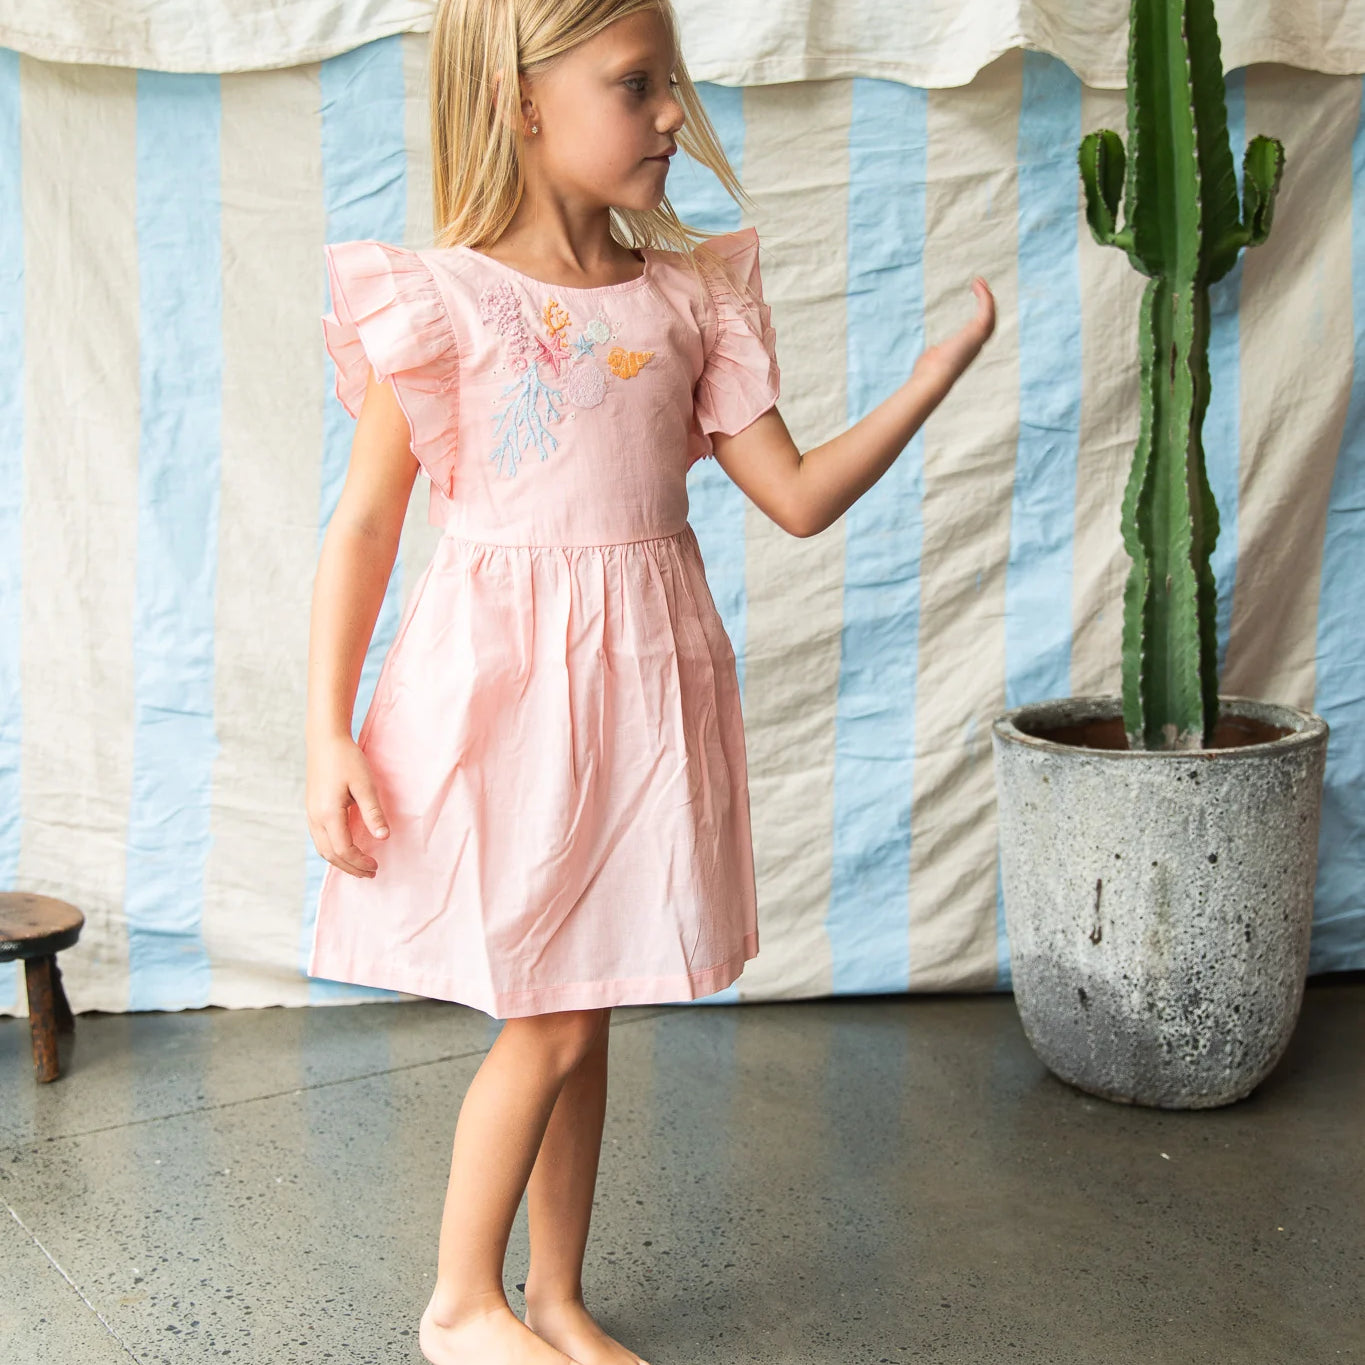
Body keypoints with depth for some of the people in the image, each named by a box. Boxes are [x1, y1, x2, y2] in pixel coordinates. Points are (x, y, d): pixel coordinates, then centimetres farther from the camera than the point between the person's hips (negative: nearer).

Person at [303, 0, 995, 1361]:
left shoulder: (690, 299, 6)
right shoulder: (441, 300, -7)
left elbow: (799, 497, 7)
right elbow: (364, 525, -5)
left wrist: (932, 375, -2)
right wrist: (327, 736, -9)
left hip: (640, 685, 5)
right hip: (500, 683, -4)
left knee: (582, 1015, 13)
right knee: (549, 1027, 1)